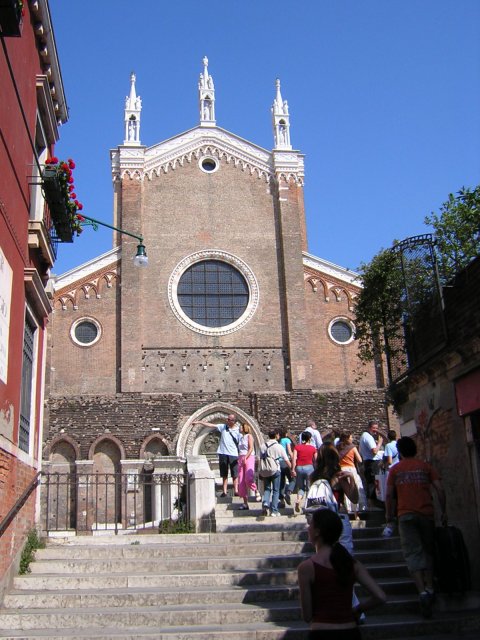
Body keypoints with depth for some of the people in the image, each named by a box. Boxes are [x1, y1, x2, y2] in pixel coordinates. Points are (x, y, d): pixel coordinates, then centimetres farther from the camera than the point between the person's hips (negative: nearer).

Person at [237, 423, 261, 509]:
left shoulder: (249, 436, 1)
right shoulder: (241, 438, 21)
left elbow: (251, 448, -9)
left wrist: (245, 457, -19)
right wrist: (239, 460, 10)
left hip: (249, 458, -7)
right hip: (241, 459, 7)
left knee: (248, 478, -25)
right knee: (241, 482, 0)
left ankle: (256, 492, 0)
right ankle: (245, 503, 2)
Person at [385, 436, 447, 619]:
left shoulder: (395, 469, 7)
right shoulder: (425, 466, 9)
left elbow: (389, 495, 4)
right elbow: (439, 489, 2)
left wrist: (389, 516, 13)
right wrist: (443, 511, 10)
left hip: (406, 515, -2)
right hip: (427, 513, 2)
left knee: (413, 553, -4)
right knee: (428, 551, 17)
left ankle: (422, 592, -19)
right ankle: (430, 588, 12)